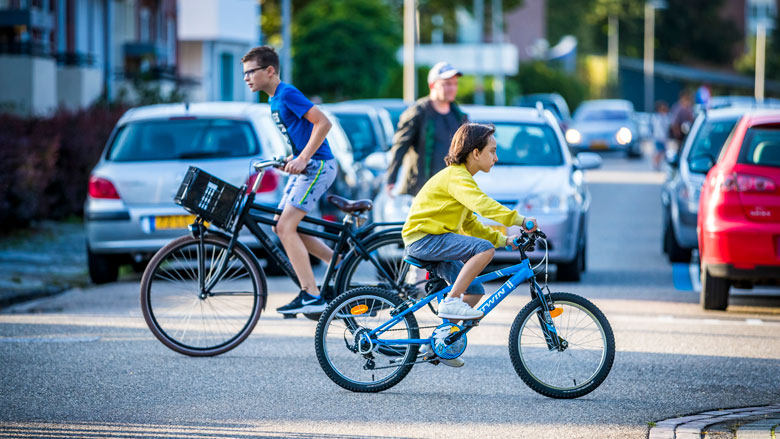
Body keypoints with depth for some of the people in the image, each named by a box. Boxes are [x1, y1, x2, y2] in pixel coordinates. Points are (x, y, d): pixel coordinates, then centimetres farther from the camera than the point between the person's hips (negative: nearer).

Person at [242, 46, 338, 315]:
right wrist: (291, 159, 14)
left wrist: (302, 158, -26)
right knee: (283, 227, 11)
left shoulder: (287, 94, -15)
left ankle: (311, 296, -18)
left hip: (317, 165, -10)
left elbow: (323, 123, -23)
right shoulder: (274, 99, 15)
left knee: (286, 227, -17)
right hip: (304, 166, 10)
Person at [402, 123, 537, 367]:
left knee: (475, 291, 6)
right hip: (424, 238, -10)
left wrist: (504, 239, 15)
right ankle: (450, 302, -21)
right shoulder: (456, 177, -14)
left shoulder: (460, 177, 20)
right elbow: (482, 204, -31)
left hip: (433, 240, 10)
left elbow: (470, 225, 25)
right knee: (484, 248, -24)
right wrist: (519, 220, -35)